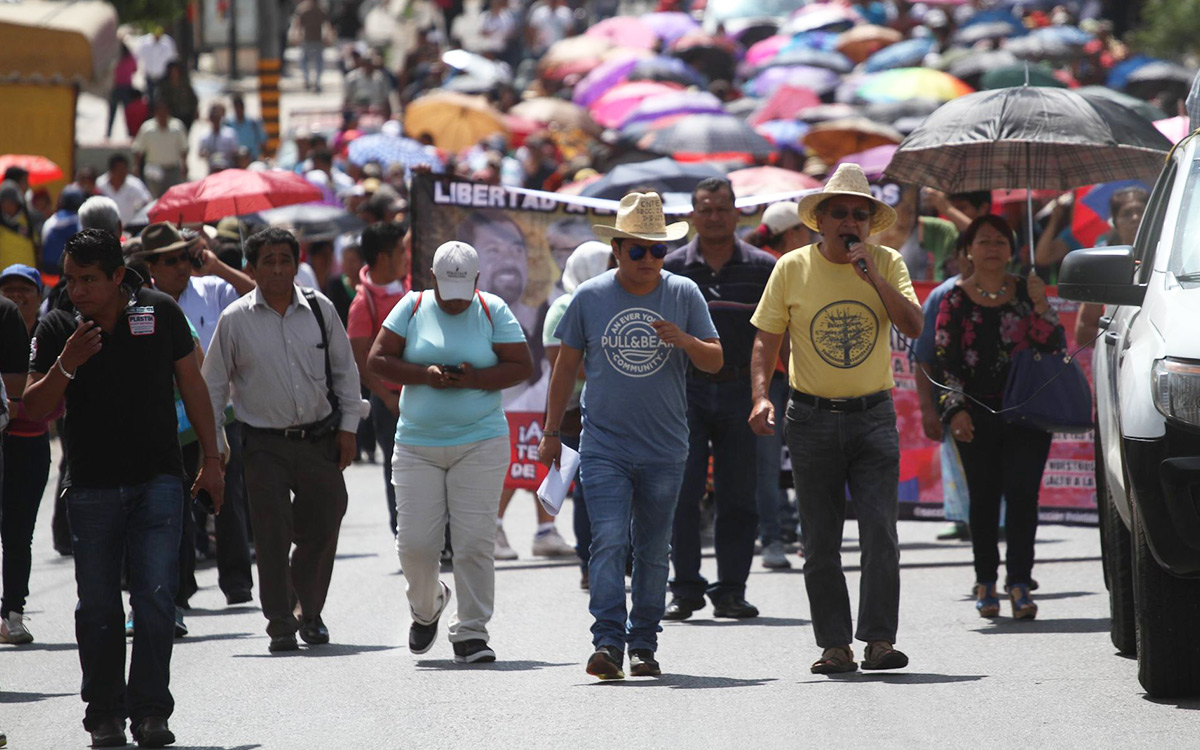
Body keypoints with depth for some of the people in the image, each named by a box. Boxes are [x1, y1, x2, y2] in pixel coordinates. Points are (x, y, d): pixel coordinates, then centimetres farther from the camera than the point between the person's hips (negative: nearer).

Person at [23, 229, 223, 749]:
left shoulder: (160, 313, 0)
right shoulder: (57, 330, 0)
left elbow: (191, 385, 10)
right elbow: (35, 409, -2)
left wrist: (210, 458, 9)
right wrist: (66, 364, -19)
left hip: (157, 480, -1)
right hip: (91, 487, 1)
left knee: (155, 597, -10)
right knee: (98, 606, 3)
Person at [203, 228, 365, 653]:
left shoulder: (319, 309, 3)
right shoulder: (235, 320, -2)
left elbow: (345, 370, 12)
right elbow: (213, 387, 4)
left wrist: (348, 426, 7)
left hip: (320, 439, 2)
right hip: (265, 446, -2)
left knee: (322, 529, 5)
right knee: (273, 536, -6)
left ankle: (310, 614, 25)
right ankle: (280, 626, 4)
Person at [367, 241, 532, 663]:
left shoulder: (493, 311, 2)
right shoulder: (412, 308, 4)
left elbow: (522, 366, 1)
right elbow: (378, 360, 3)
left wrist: (474, 379, -14)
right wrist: (425, 375, -12)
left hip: (480, 444, -1)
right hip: (417, 444, 1)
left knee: (474, 541, -7)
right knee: (415, 542, -2)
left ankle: (471, 632, 1)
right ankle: (426, 606, 28)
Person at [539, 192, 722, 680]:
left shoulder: (684, 295, 3)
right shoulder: (590, 297, 2)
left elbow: (715, 361, 4)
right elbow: (567, 364, 10)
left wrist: (685, 341, -18)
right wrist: (552, 431, 10)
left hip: (665, 451, 1)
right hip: (603, 447, -1)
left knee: (653, 551, 7)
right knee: (608, 542, -14)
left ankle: (644, 645, 16)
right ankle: (608, 643, -18)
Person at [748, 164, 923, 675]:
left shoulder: (887, 264, 3)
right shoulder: (793, 269, 1)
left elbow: (913, 327, -8)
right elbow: (766, 340, 3)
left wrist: (872, 276, -16)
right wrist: (761, 397, -11)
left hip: (873, 417, 0)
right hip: (813, 418, 0)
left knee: (880, 533, -11)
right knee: (820, 543, 3)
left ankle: (879, 641, -8)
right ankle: (835, 646, 8)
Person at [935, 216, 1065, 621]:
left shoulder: (1026, 292, 8)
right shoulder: (955, 300, 5)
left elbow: (1055, 345, 3)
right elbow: (945, 361, 4)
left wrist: (1040, 304, -10)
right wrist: (956, 409, -6)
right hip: (978, 415, 0)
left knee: (1022, 493, -9)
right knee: (983, 497, 2)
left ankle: (1020, 583, -9)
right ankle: (986, 582, 13)